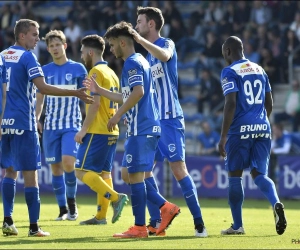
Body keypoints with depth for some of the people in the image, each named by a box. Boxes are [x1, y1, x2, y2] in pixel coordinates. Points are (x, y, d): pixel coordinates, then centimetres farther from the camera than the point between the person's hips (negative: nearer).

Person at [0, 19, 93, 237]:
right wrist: (76, 93, -17)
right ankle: (34, 227, -4)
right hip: (23, 122, -6)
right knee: (30, 172, -3)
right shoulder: (27, 57, -9)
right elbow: (43, 88, -18)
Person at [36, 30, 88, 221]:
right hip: (51, 126, 3)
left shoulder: (78, 69, 1)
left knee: (68, 162, -19)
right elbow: (39, 100, 11)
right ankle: (63, 209, 11)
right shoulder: (45, 71, 8)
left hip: (72, 125, -3)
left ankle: (72, 201, 2)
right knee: (55, 167, 2)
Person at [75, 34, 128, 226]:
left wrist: (84, 129, -17)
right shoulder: (111, 73, 16)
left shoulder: (96, 72, -11)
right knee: (103, 172, 10)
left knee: (83, 171, -9)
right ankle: (101, 216, 9)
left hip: (97, 131, -9)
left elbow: (95, 103, -18)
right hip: (112, 131, 9)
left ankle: (116, 197, -20)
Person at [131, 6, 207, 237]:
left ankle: (199, 223, -7)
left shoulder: (167, 44, -5)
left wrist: (140, 39, -34)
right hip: (151, 121, 9)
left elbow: (164, 56, -32)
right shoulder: (148, 54, 18)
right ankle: (156, 222, 9)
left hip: (169, 119, -9)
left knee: (179, 170, -11)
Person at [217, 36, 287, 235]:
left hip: (240, 129, -5)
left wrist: (223, 136, -13)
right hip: (262, 128, 6)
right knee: (259, 174, 8)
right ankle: (276, 203, -22)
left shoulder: (230, 72, -5)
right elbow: (269, 104, 18)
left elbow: (231, 104, -14)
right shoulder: (260, 70, 16)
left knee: (235, 175, 7)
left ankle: (238, 225, 10)